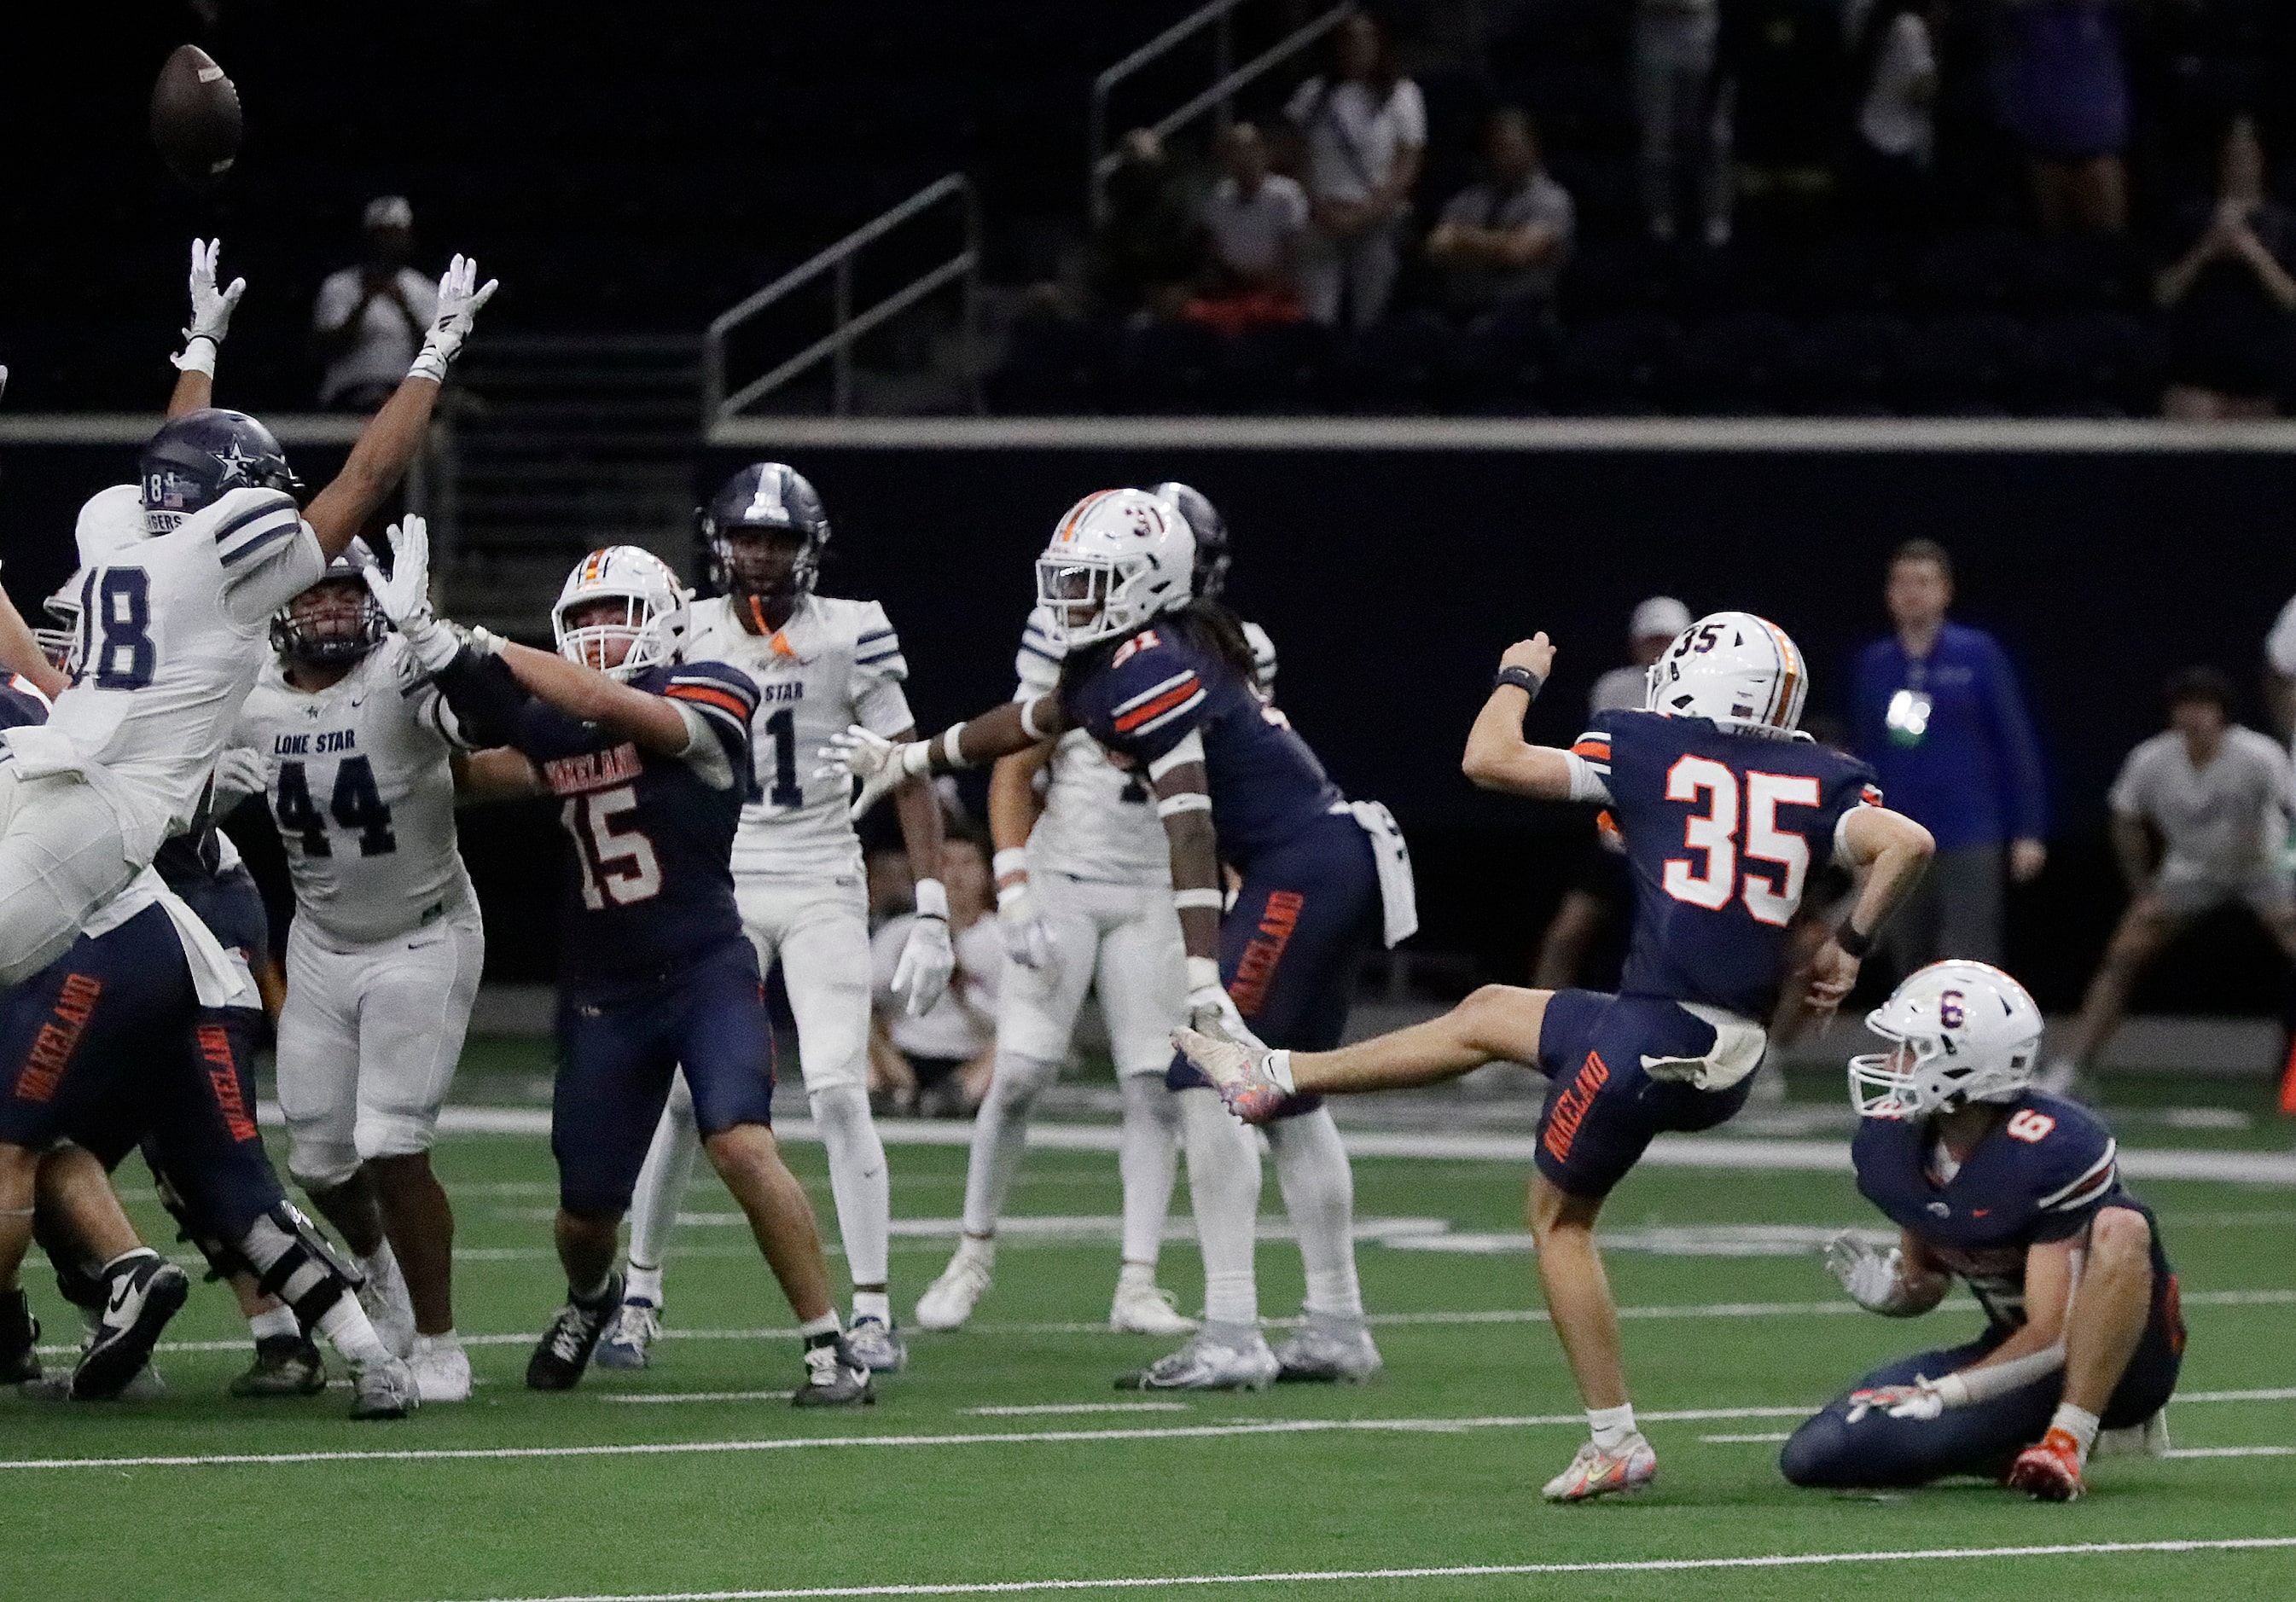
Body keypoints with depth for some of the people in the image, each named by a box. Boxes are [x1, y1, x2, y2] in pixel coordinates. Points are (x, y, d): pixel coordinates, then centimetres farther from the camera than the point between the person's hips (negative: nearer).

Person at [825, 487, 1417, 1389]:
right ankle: (1337, 1331, 20)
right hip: (1344, 865, 10)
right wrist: (908, 760, 48)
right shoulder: (1115, 663, 16)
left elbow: (1190, 830, -23)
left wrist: (1204, 976, -29)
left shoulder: (1148, 671, -14)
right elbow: (1029, 724, 34)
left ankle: (1232, 1339, -11)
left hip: (1302, 869, -10)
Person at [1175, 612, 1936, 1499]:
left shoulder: (1647, 751, -2)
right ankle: (1278, 1077, 38)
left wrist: (1518, 678, 20)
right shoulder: (1817, 780, 8)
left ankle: (1615, 1443, 14)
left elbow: (1490, 761, -1)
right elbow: (1907, 843, -6)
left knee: (1561, 1216, 16)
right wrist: (1847, 947, 9)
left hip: (1652, 1028, -6)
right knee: (1489, 1013, 26)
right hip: (1734, 1065, 6)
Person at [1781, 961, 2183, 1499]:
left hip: (2116, 1360, -7)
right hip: (2023, 1354, 7)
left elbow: (2055, 1337, -27)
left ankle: (2067, 1441, -29)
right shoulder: (1889, 1146, -6)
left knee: (2120, 1228, -38)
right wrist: (1888, 1288, -15)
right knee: (1815, 1457, -7)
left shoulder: (2054, 1151, -27)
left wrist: (1941, 1393, -35)